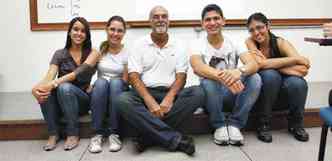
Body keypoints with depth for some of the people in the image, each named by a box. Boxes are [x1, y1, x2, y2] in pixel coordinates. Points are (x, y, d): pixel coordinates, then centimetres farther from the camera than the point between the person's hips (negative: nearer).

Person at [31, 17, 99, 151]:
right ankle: (53, 133, -15)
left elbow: (78, 72, -24)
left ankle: (73, 134, -19)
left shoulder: (92, 53, -6)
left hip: (82, 99, -2)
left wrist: (53, 84, -40)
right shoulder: (59, 54, 1)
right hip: (60, 101, 2)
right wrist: (37, 87, -39)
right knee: (44, 91, -30)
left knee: (65, 87, -34)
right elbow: (50, 76, -15)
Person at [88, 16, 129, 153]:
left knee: (116, 83, -34)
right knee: (100, 82, -32)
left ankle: (114, 133, -28)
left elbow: (125, 82, -4)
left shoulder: (127, 53, -2)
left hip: (119, 92, -1)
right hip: (99, 93, 1)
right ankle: (97, 134, -28)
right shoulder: (99, 50, 3)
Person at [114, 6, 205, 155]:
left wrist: (169, 99, -20)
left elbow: (181, 76, 1)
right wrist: (150, 102, -21)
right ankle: (175, 139, -32)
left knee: (198, 93, -27)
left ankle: (149, 136, -26)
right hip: (145, 93, -1)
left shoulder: (178, 46, 9)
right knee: (122, 100, -32)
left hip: (170, 94, 1)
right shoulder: (139, 44, 5)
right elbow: (134, 77, -6)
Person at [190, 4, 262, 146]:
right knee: (208, 82, -35)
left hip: (232, 93, 2)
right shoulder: (197, 44, -8)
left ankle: (234, 124, -11)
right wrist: (222, 76, -50)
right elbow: (197, 68, -30)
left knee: (255, 78, -25)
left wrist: (239, 71, -45)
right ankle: (220, 126, -11)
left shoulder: (234, 42, -3)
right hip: (211, 93, -2)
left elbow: (253, 64, -20)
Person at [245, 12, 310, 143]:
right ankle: (263, 124, -15)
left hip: (283, 91, 1)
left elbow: (303, 70, -26)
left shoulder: (281, 43, -13)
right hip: (260, 91, -1)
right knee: (270, 74, -32)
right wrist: (295, 59, -27)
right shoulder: (250, 42, -14)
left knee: (298, 82, -30)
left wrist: (272, 64, -28)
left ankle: (296, 124, -2)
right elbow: (261, 64, -33)